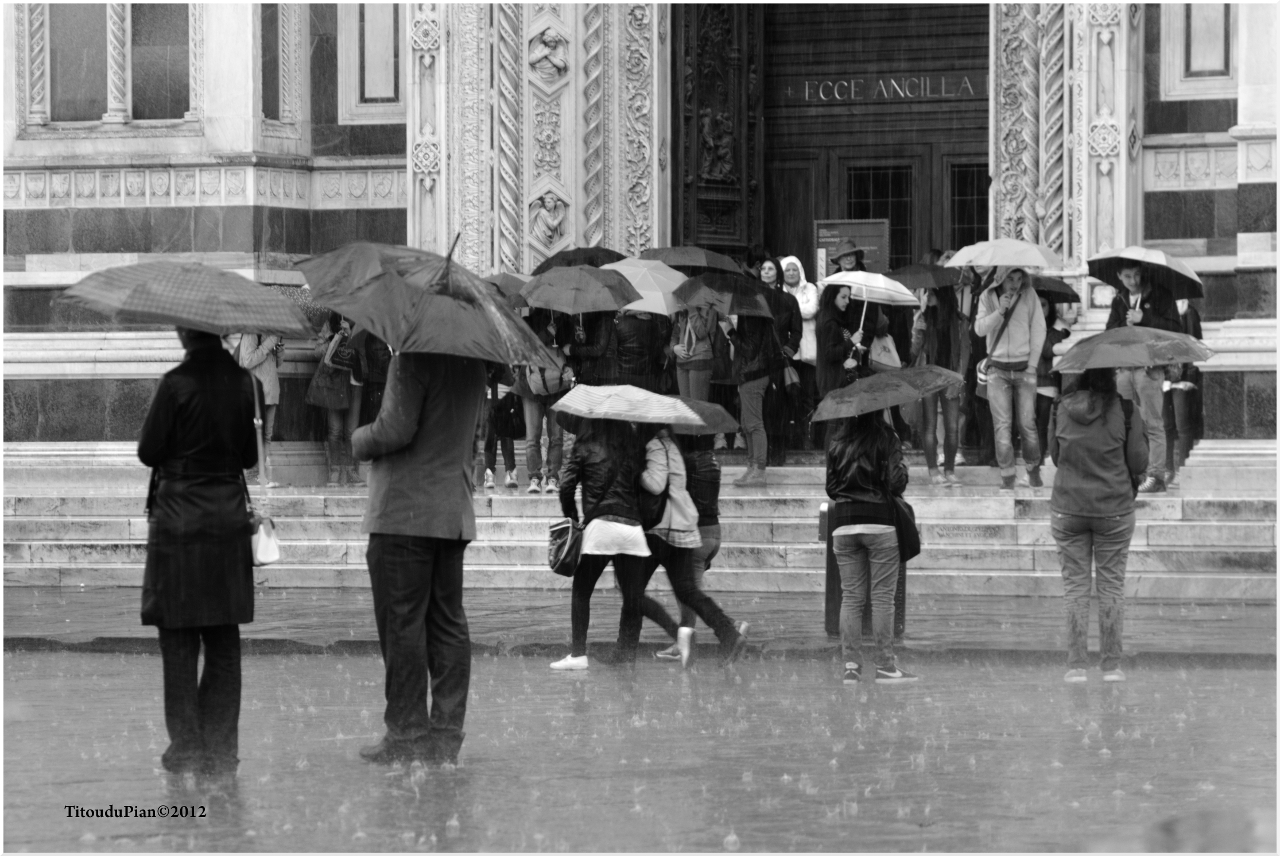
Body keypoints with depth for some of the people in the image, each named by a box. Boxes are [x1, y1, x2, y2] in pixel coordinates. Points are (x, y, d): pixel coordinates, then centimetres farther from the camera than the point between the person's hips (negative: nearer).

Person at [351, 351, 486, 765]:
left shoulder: (413, 358, -14)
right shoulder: (472, 362, 11)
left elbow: (395, 430, -19)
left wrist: (359, 440, -2)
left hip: (405, 512, -8)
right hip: (455, 512, 8)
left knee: (401, 622, -3)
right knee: (448, 621, 9)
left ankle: (407, 733, -2)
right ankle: (446, 734, 9)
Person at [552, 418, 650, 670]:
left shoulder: (585, 449, 4)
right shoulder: (632, 450, 12)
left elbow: (567, 485, 0)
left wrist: (571, 516, 14)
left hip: (600, 525, -3)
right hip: (633, 526, 3)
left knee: (581, 592, 6)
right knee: (632, 597, 6)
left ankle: (578, 653, -1)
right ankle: (626, 650, 1)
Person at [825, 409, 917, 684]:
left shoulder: (837, 442, 5)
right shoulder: (887, 439, -6)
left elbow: (830, 487, 9)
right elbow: (896, 483, -9)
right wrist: (903, 466, 10)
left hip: (843, 523, 3)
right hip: (878, 520, -3)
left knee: (850, 596, 6)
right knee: (883, 596, 0)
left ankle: (851, 666, 2)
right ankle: (885, 666, -1)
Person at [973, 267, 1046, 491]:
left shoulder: (1029, 296, 0)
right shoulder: (987, 297, 3)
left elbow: (1038, 330, 1)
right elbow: (980, 328, -4)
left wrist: (1032, 365, -4)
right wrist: (1000, 311, -18)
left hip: (1024, 368, 0)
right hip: (997, 369, 0)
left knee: (1027, 423, -3)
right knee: (1003, 424, -5)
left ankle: (1033, 470, 15)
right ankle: (1006, 476, -3)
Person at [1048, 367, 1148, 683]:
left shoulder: (1061, 408, -3)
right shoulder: (1126, 411, -10)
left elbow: (1054, 455, 7)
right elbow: (1138, 463, -5)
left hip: (1068, 508, 1)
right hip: (1114, 508, -1)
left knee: (1075, 587, 8)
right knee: (1112, 586, 8)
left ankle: (1076, 666, 5)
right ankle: (1112, 666, 9)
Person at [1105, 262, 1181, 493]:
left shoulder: (1160, 296, 0)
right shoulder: (1119, 301, 16)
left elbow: (1175, 329, -7)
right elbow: (1109, 332, 15)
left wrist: (1144, 318, -14)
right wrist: (1125, 325, -6)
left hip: (1149, 367, -5)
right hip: (1124, 367, 5)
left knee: (1153, 424, -7)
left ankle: (1156, 476, -8)